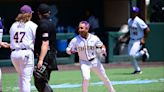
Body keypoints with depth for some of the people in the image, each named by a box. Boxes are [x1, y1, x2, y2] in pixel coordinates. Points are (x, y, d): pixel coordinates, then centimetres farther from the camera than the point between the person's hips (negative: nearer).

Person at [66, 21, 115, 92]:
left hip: (95, 61, 2)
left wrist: (103, 49, -20)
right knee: (86, 78, -24)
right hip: (84, 62, -2)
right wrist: (71, 51, -31)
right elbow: (68, 50, -8)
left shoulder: (94, 38, -11)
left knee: (104, 77, 13)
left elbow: (101, 46, 2)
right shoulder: (75, 40, -13)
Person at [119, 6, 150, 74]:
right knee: (130, 56, 4)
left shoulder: (139, 21, -17)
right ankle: (137, 70, 17)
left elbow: (147, 30, -18)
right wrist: (123, 38, 14)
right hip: (131, 40, 8)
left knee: (132, 55, -20)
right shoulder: (129, 21, 9)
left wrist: (143, 39, -21)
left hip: (138, 41, -8)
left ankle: (143, 52, 7)